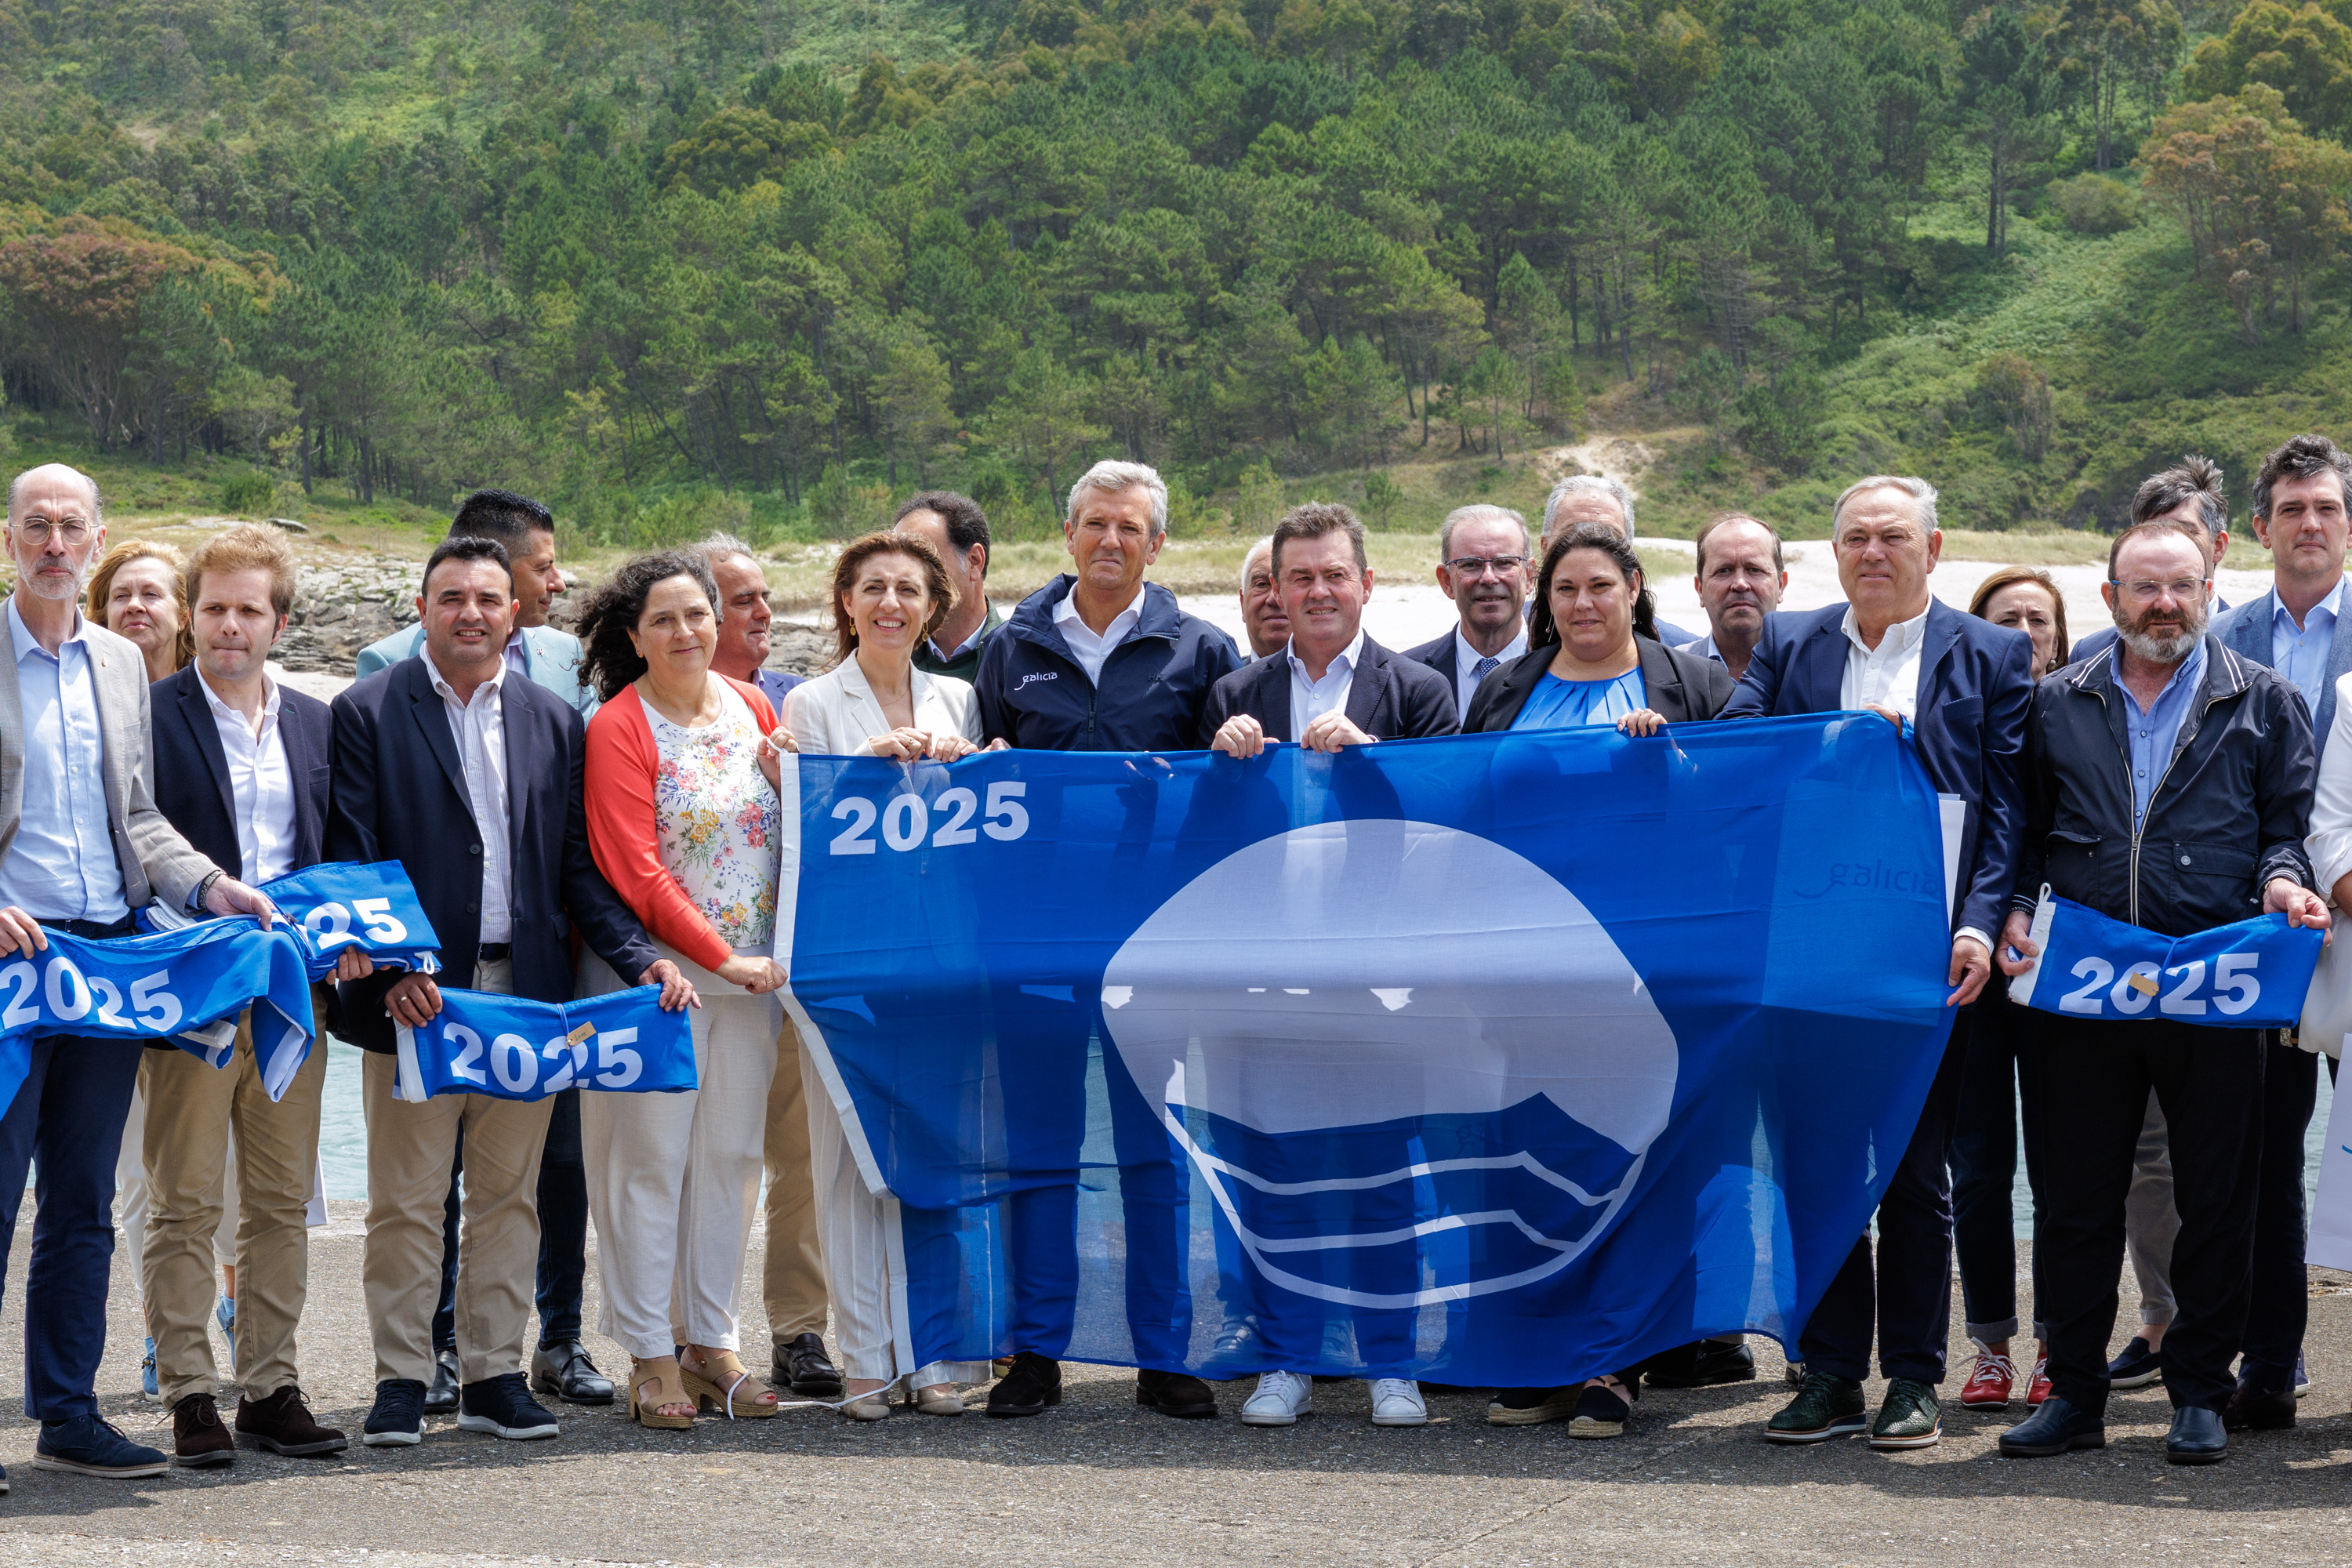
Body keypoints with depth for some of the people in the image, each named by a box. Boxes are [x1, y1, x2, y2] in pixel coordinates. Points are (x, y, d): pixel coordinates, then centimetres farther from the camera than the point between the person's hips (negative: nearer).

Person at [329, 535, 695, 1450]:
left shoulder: (555, 723, 12)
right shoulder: (368, 715, 1)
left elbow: (579, 867, 11)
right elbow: (352, 861, -5)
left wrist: (641, 959, -3)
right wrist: (390, 972, -17)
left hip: (525, 995, 3)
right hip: (415, 996, -3)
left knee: (508, 1195, 8)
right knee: (406, 1199, 1)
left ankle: (493, 1374, 15)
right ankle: (401, 1380, 8)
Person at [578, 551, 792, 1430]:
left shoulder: (752, 708, 10)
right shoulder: (619, 728, -7)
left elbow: (793, 826, 20)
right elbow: (633, 870, -12)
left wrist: (790, 775, -3)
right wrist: (720, 957, -15)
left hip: (752, 971, 5)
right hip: (658, 970, -5)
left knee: (732, 1153, 8)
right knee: (651, 1155, -3)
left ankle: (712, 1342, 16)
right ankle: (650, 1357, 4)